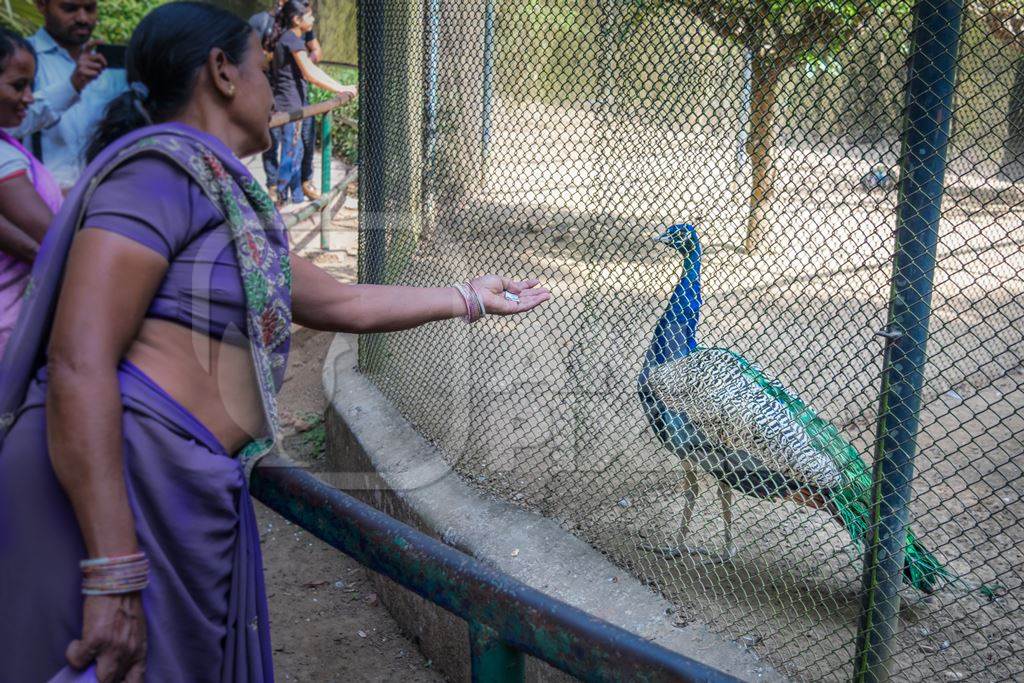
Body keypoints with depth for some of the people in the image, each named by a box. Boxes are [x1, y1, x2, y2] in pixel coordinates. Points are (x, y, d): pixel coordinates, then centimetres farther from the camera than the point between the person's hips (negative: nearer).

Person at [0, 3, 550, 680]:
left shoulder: (224, 196, 20)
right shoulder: (164, 166, -10)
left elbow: (343, 303, 31)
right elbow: (78, 363, -19)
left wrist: (472, 297, 40)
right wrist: (114, 577, -23)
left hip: (188, 492, 10)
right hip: (121, 485, -9)